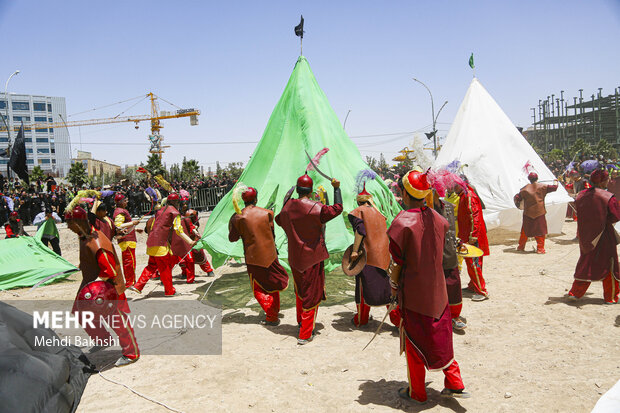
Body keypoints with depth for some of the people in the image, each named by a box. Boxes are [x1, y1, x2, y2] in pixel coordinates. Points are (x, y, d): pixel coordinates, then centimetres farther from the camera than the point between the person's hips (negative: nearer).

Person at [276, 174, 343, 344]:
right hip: (313, 257, -5)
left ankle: (300, 322, 41)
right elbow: (338, 208, -9)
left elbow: (279, 220, 16)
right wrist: (337, 188, 2)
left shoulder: (288, 207, -4)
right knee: (312, 294, 4)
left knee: (300, 291, 24)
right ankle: (305, 334, 7)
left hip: (294, 257, 5)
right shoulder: (316, 208, -19)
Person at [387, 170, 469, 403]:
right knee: (440, 336, 21)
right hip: (436, 288, 5)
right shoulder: (437, 219, -2)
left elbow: (397, 263, -15)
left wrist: (393, 284, 1)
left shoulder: (402, 222, -20)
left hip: (412, 292, -5)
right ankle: (454, 384, 27)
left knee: (414, 341, 10)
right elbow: (440, 254, 7)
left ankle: (416, 393, 25)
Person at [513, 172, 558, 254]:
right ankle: (540, 248, 2)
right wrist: (556, 182, 26)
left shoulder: (525, 189, -1)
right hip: (539, 213, -2)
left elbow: (517, 198, 0)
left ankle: (521, 247, 21)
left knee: (525, 230, 13)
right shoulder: (542, 186, -3)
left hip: (528, 213, 2)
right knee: (540, 230, 4)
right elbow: (554, 187, 5)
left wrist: (518, 205, 20)